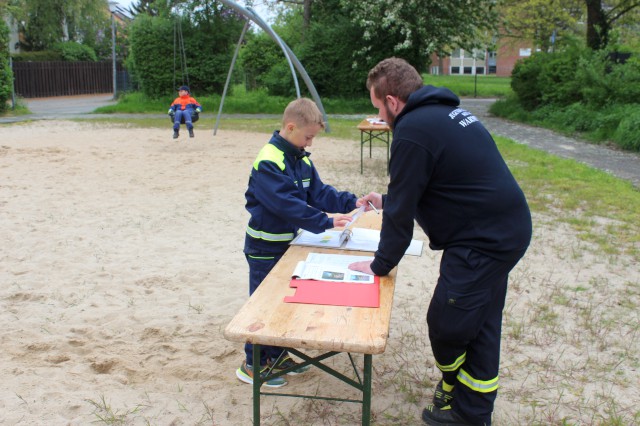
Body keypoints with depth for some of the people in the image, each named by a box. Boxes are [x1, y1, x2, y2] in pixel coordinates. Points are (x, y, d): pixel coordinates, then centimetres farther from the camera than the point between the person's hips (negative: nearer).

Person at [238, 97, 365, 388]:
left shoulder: (301, 159, 5)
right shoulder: (268, 162, -24)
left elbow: (319, 192, 4)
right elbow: (288, 205, -31)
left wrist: (350, 203, -9)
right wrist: (326, 222, -33)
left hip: (288, 243, 9)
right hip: (265, 249, -9)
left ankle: (276, 355, 34)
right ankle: (253, 365, 19)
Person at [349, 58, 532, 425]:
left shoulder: (413, 130, -17)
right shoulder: (444, 111, 13)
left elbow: (401, 211, -13)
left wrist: (380, 265, -1)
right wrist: (387, 199, 33)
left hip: (484, 241, -10)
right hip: (507, 229, 10)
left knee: (446, 325, 4)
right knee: (481, 325, 17)